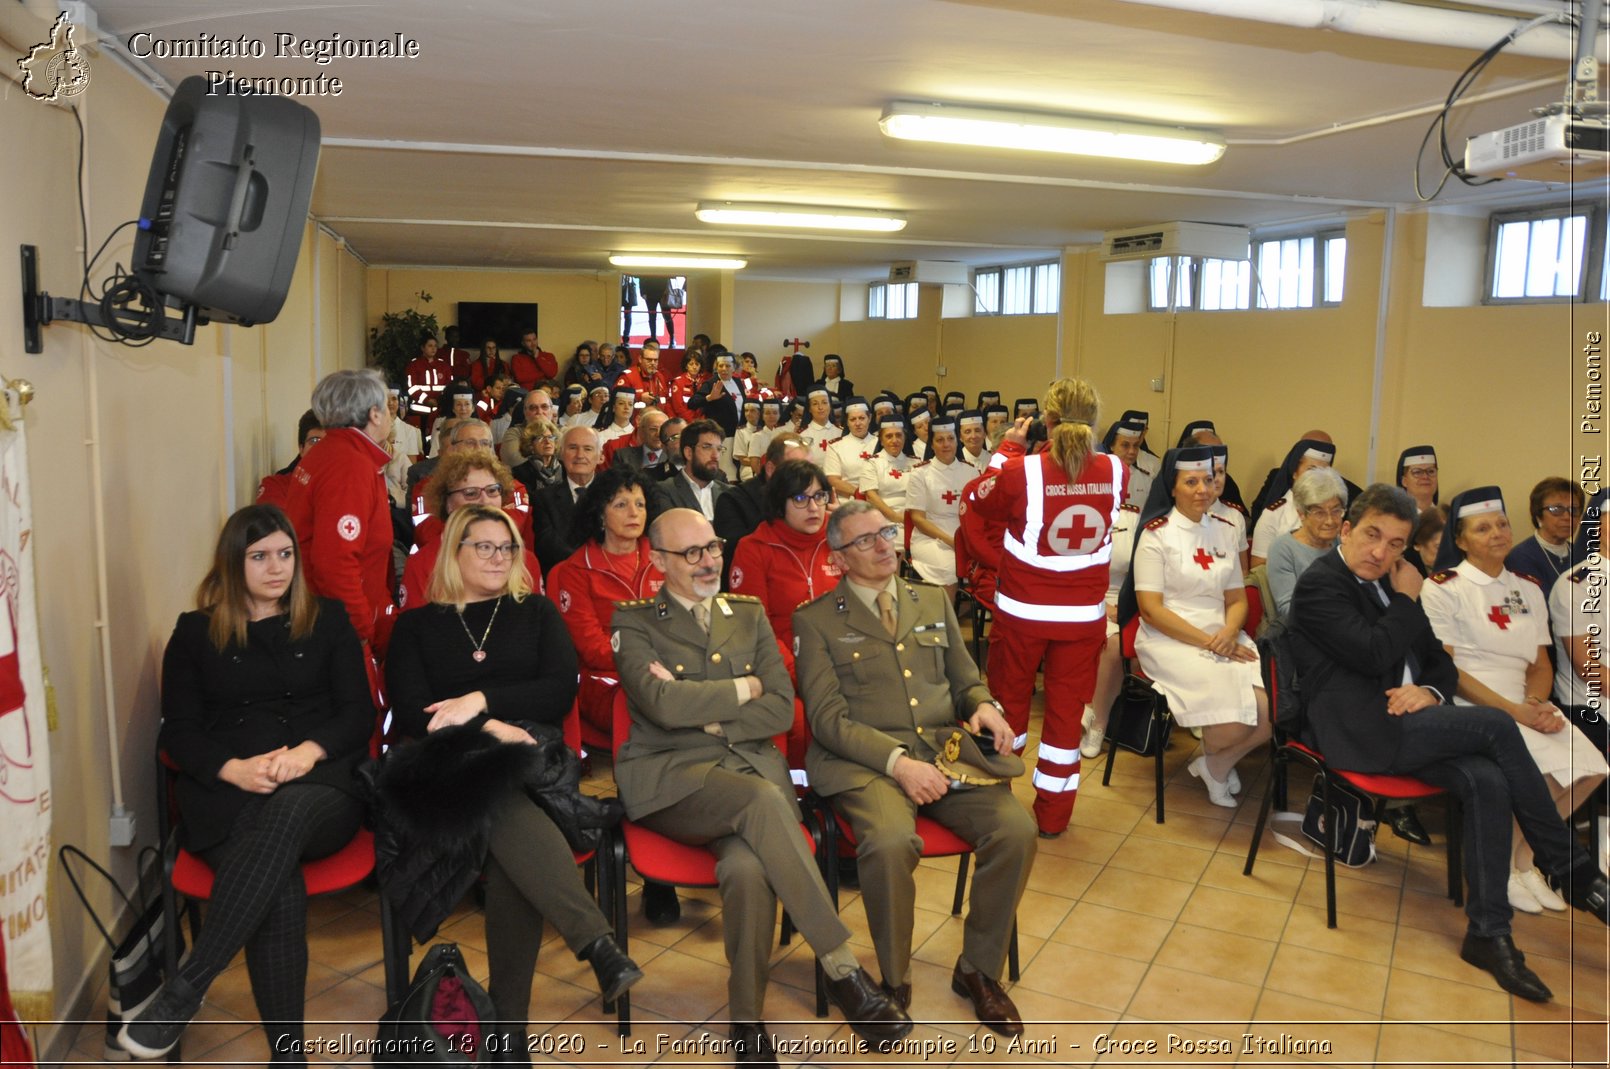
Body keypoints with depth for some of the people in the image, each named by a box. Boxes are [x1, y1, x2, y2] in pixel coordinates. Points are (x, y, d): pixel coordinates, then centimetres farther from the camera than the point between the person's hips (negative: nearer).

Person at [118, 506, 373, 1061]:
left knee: (287, 810, -39)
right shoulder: (195, 633, 16)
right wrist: (232, 768, -12)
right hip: (226, 793, 0)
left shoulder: (328, 620, 17)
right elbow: (178, 730, 9)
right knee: (280, 889, -33)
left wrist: (309, 750, -12)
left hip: (319, 789, 0)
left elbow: (359, 715, 9)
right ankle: (287, 1052, -27)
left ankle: (186, 988, -33)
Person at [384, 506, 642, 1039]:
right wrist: (489, 727, -11)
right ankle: (596, 941, -46)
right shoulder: (417, 624, 19)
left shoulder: (537, 612, 21)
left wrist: (482, 700, -8)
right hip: (450, 765, -1)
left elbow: (560, 692, 6)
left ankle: (507, 1015, -34)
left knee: (503, 808, -35)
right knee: (505, 801, -37)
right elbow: (409, 711, 4)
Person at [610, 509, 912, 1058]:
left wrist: (699, 710, -4)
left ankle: (747, 1021, -12)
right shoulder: (634, 622, 6)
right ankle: (843, 969, -26)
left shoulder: (749, 614, 17)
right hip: (670, 778, -3)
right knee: (761, 800, -35)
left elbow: (781, 710, 6)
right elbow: (663, 705, -12)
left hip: (752, 766, 3)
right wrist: (743, 690, 0)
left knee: (747, 867, -32)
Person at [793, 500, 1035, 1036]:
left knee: (1016, 830, -21)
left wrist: (984, 705, -2)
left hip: (945, 750, 4)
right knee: (891, 842, -35)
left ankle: (979, 970, 3)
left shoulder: (934, 602, 21)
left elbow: (966, 678, 24)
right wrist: (898, 761, -17)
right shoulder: (816, 621, 6)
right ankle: (894, 983, -7)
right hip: (866, 761, -4)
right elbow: (827, 718, -4)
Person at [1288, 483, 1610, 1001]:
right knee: (1497, 725, -18)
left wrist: (1429, 691, -3)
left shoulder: (1394, 584, 19)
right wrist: (1408, 600, -4)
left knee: (1487, 781, -20)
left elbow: (1441, 662, 20)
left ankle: (1488, 933, -14)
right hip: (1358, 730, -7)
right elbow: (1373, 654, -19)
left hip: (1403, 721, 8)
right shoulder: (1320, 584, -7)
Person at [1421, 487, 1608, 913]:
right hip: (1466, 706, -6)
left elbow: (1541, 664, 16)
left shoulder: (1528, 589, 15)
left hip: (1524, 705, 6)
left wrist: (1536, 702, -7)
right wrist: (1512, 710, -17)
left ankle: (1522, 857, 5)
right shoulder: (1443, 587, -4)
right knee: (1548, 769, -25)